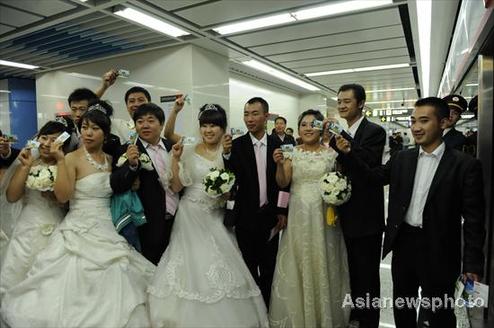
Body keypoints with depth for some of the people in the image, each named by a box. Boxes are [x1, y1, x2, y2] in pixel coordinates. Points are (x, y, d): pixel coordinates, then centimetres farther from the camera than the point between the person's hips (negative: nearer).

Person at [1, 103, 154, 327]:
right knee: (76, 294, -1)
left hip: (107, 232, 5)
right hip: (79, 232, -4)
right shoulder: (72, 159, -7)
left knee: (108, 288, 8)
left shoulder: (111, 160, 8)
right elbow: (63, 196, -18)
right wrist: (60, 160, -23)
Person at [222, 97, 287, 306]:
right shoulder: (237, 145, -7)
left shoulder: (278, 145, -2)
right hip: (246, 216, -1)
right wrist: (226, 154, -30)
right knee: (248, 267, 14)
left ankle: (266, 306, 35)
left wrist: (283, 212, -1)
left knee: (269, 266, 16)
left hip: (271, 216, 2)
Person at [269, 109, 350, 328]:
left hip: (324, 216, 0)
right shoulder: (292, 153, 3)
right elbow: (283, 183, -5)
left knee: (323, 265, 8)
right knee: (297, 265, 7)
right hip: (298, 216, 1)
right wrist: (279, 164, -21)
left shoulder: (331, 153, 2)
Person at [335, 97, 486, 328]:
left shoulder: (465, 165, -10)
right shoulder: (402, 159, 3)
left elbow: (473, 219, -9)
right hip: (403, 244, 4)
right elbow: (372, 176, 1)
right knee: (402, 308, 22)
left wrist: (472, 264, -10)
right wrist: (348, 153, -12)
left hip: (438, 251, -4)